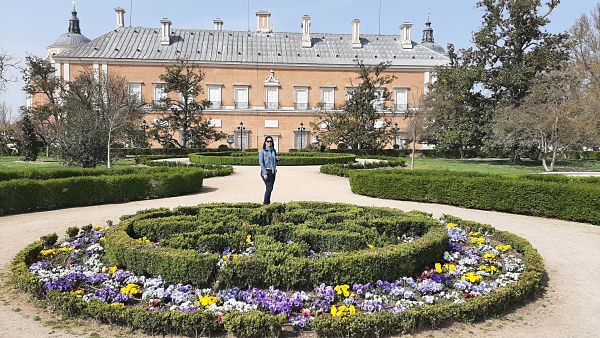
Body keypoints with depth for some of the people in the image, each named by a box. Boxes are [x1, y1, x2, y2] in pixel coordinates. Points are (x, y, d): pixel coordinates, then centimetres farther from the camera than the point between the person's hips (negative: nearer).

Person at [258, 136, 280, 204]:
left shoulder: (273, 150, 12)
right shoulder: (262, 151, -4)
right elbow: (261, 163, -11)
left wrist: (277, 159, 1)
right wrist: (265, 173, -18)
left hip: (273, 172, 6)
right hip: (266, 171, -6)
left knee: (270, 188, 8)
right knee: (269, 187, -13)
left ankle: (268, 202, 17)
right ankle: (265, 203, -5)